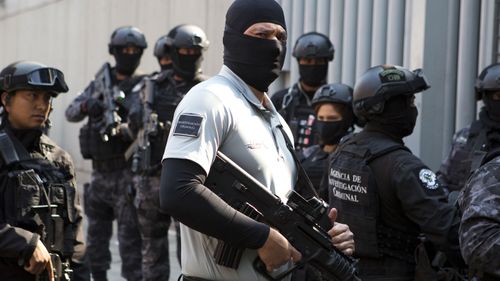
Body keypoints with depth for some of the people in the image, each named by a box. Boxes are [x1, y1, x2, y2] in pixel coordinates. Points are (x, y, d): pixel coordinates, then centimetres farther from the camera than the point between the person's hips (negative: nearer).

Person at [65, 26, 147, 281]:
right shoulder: (100, 83, 12)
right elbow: (70, 113, 6)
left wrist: (122, 130, -33)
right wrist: (86, 106, -17)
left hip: (127, 173, -5)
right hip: (99, 172, 5)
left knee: (130, 238, -7)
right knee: (96, 238, 15)